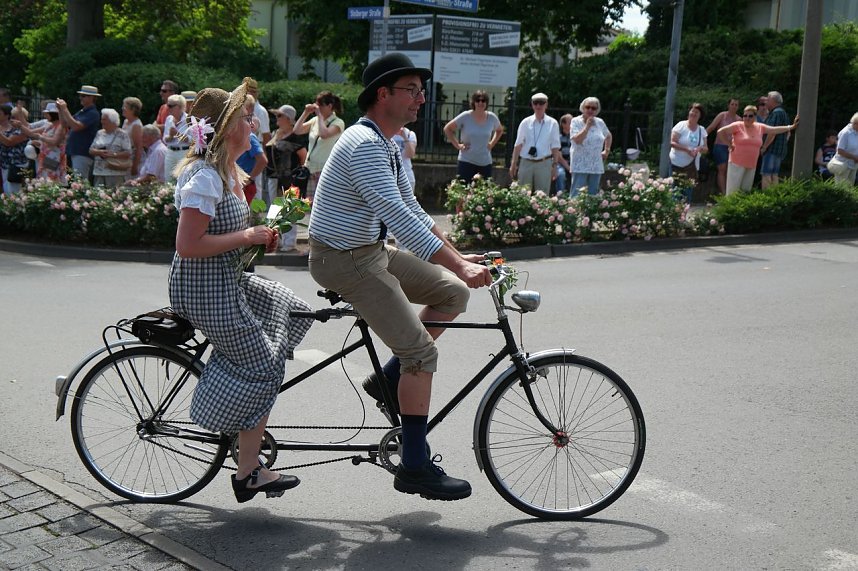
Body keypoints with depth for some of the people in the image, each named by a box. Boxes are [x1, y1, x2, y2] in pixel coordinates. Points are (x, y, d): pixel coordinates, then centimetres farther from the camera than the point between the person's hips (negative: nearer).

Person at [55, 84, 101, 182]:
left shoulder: (93, 113, -12)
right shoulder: (81, 112, 18)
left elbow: (76, 126, -21)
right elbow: (65, 124, 21)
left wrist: (65, 109, -16)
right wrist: (60, 110, 8)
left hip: (83, 154, -9)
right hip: (74, 152, 9)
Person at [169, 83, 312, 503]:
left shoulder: (227, 171, 10)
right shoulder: (204, 177, -21)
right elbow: (188, 245, -27)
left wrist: (261, 236, 4)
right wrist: (246, 237, -19)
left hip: (227, 281, 10)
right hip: (204, 291, -10)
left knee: (293, 312, 16)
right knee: (261, 370, -6)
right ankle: (248, 472, 3)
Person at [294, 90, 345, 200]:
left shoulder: (338, 123, -7)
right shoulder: (315, 120, 13)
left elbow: (324, 134, -24)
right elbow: (297, 130, 9)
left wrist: (319, 114, -15)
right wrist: (306, 113, 3)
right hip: (310, 169, 7)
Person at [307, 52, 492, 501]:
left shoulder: (387, 144, 11)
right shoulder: (364, 144, -22)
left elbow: (410, 207, 17)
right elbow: (399, 216, -32)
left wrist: (457, 256, 11)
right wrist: (458, 265, -35)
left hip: (372, 250, 10)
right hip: (344, 261, -10)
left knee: (453, 293, 6)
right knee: (421, 352, -13)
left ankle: (388, 379, 12)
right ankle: (414, 467, -4)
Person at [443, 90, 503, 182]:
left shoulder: (492, 118, 3)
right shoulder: (465, 116, -6)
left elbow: (499, 130, 24)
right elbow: (447, 129, 1)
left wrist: (492, 143, 10)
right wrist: (457, 145, -4)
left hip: (486, 163, 3)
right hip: (466, 162, -3)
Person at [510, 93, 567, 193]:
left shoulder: (552, 123, 2)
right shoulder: (525, 122, 5)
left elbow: (555, 147, 3)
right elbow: (518, 145, 7)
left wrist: (554, 165, -1)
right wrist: (513, 164, 5)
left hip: (544, 163, -1)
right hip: (526, 162, 1)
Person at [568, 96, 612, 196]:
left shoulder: (600, 122, 10)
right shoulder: (576, 122, -4)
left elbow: (608, 136, 28)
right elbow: (577, 140, -19)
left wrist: (607, 150, 17)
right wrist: (587, 126, -19)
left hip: (596, 166, 5)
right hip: (580, 166, -5)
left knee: (593, 195, 8)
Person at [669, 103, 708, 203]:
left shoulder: (702, 130, 9)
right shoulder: (681, 125, -5)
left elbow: (705, 148, 10)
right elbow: (672, 142, -12)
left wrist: (700, 148, -14)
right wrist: (687, 149, -24)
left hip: (693, 165, 5)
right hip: (677, 164, -5)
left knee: (688, 192, 8)